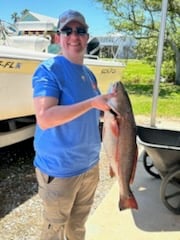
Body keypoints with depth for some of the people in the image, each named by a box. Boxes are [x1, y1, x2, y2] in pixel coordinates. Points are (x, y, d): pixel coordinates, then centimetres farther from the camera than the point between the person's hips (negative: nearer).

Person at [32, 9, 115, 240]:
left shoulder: (89, 74, 7)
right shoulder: (48, 69, -16)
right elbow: (44, 119, -29)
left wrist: (108, 106, -1)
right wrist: (92, 103, -28)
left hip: (90, 165, 7)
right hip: (59, 168, -7)